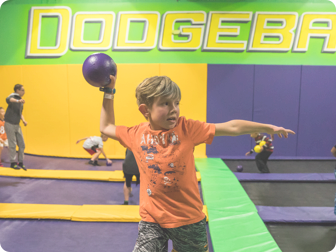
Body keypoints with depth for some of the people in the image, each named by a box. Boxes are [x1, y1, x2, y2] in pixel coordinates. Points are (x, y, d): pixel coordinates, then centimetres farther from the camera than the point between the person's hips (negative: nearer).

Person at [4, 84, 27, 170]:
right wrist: (18, 101, -56)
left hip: (17, 125, 7)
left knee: (22, 144, 6)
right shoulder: (13, 96, -11)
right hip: (9, 124, -7)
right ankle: (13, 163, 9)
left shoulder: (21, 102, 13)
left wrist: (23, 120, 5)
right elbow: (8, 99, -37)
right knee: (13, 144, -2)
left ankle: (21, 162, 16)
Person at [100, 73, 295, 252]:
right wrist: (109, 92, 9)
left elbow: (232, 127, -9)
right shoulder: (136, 134, -4)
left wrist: (268, 128, -8)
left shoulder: (187, 128, -10)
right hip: (151, 219, 1)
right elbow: (106, 128, 12)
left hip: (189, 218, 0)